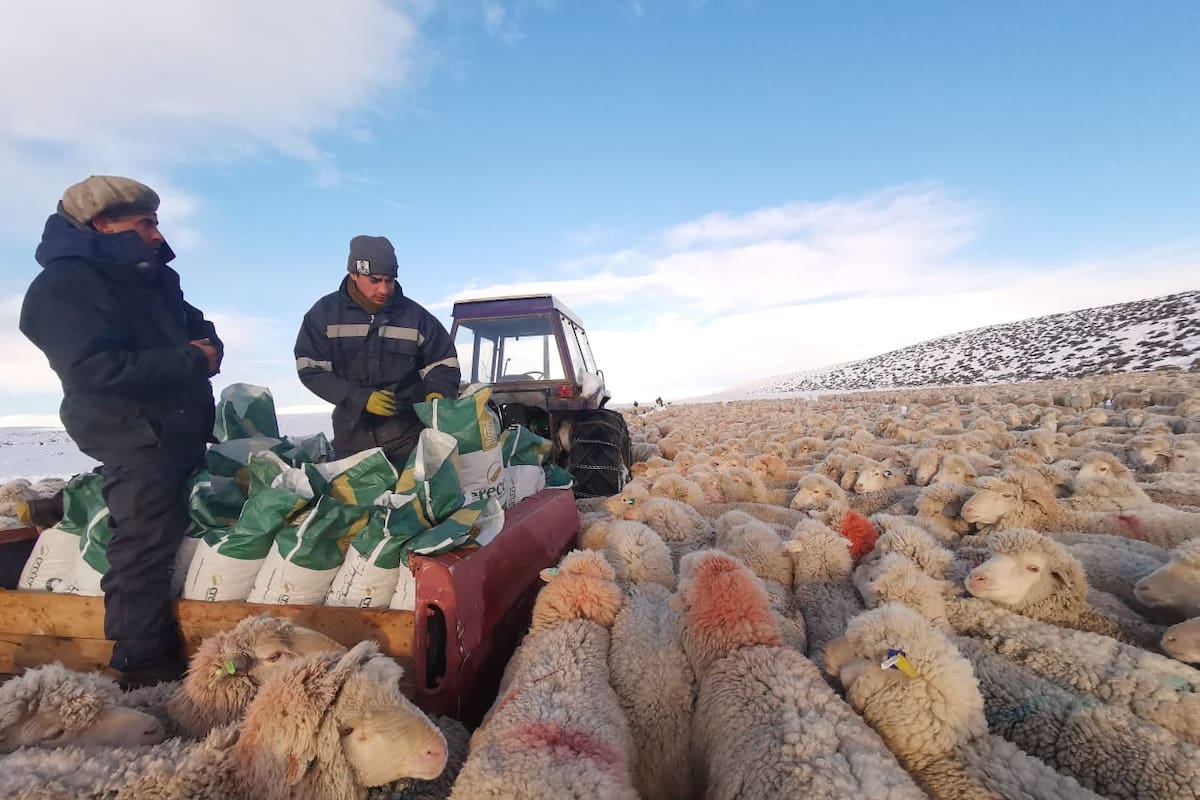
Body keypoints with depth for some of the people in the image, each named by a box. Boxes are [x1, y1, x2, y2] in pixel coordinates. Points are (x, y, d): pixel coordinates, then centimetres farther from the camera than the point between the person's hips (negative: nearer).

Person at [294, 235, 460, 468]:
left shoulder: (414, 315, -2)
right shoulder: (324, 313, -1)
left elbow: (442, 363, 6)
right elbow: (310, 370, -4)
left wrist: (437, 393, -15)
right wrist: (361, 398, -16)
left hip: (407, 430, -1)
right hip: (352, 429, 1)